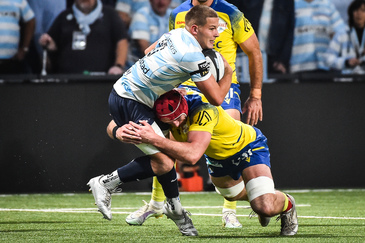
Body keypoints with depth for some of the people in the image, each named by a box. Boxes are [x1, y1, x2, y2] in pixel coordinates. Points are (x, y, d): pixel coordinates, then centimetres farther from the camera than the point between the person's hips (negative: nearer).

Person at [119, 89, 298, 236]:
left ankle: (286, 203, 13)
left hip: (247, 145, -7)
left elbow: (193, 155, -56)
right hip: (217, 155, 7)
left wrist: (153, 139, -62)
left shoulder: (204, 109, -43)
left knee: (266, 208, -21)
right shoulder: (166, 107, -25)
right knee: (232, 194, 30)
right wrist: (125, 132, -45)